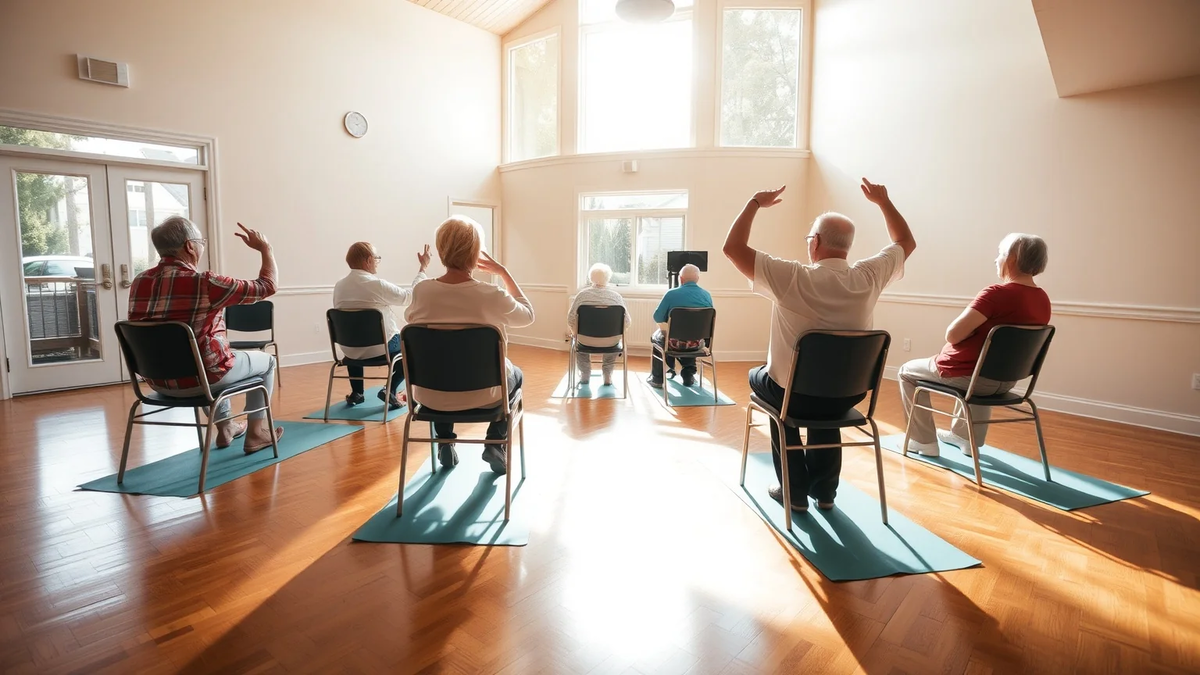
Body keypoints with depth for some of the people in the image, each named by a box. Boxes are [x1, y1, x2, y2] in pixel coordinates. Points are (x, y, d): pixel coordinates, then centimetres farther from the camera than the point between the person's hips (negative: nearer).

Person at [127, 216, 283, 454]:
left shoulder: (139, 282, 0)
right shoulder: (204, 283, -22)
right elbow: (267, 286, -12)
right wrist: (265, 248, 1)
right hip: (197, 379, -7)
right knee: (266, 361, 19)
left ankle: (225, 427, 45)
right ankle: (256, 432, 22)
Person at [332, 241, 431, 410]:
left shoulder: (338, 286, -1)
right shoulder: (377, 284, -18)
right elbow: (410, 296, -6)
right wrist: (423, 268, 3)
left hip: (350, 350, 6)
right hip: (380, 347, -6)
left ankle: (356, 393, 36)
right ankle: (390, 390, 5)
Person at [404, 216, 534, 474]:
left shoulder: (420, 291, -14)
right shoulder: (492, 296, -22)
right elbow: (528, 314, 0)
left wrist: (423, 267, 13)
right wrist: (503, 272, 3)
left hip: (430, 395, 3)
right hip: (481, 393, -3)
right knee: (516, 375, 31)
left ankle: (445, 443, 31)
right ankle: (495, 444, 19)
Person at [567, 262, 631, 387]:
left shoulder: (582, 294, -7)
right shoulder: (616, 296, -6)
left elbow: (571, 320, -6)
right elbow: (626, 322, -6)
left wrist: (576, 334, 12)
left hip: (586, 340, 0)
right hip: (610, 342, 0)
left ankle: (585, 374, 41)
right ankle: (607, 375, 35)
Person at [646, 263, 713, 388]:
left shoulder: (672, 294, -13)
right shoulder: (707, 296, -1)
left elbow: (657, 318, -6)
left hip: (675, 341, -3)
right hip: (697, 343, 3)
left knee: (656, 336, 30)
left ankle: (657, 378, 32)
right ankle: (689, 374, 33)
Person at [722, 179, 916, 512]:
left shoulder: (793, 277, -22)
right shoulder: (868, 277, -10)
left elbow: (732, 247, -14)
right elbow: (906, 242, 12)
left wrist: (755, 203, -4)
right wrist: (883, 200, 18)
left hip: (796, 395, -4)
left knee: (759, 376, 30)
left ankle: (795, 490, 29)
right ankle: (824, 489, 38)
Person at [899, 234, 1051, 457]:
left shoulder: (997, 293, -23)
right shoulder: (1043, 300, 1)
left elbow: (953, 334, -25)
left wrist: (971, 328, -6)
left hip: (967, 375, -8)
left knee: (907, 371, 16)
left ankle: (924, 441, 19)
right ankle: (964, 435, 44)